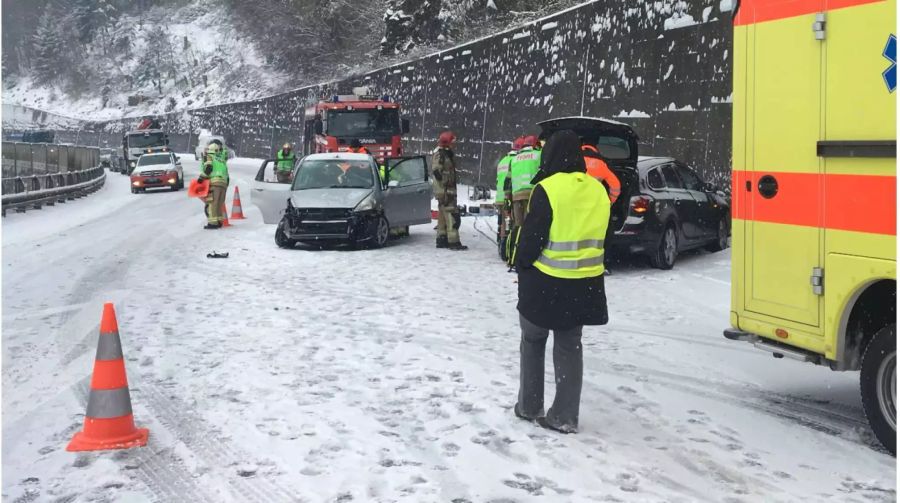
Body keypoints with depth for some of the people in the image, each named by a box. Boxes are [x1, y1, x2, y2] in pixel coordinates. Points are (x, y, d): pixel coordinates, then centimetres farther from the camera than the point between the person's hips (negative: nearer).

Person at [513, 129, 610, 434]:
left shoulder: (547, 190, -16)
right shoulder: (597, 191, 3)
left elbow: (532, 238, -14)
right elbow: (600, 237, 10)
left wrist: (522, 266, 2)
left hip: (546, 282, -5)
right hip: (584, 284, 5)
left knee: (532, 342, 15)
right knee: (569, 347, 12)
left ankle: (529, 407, 20)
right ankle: (565, 417, 12)